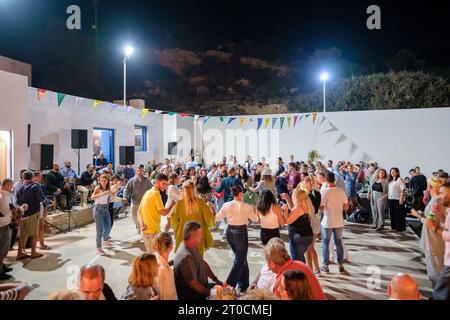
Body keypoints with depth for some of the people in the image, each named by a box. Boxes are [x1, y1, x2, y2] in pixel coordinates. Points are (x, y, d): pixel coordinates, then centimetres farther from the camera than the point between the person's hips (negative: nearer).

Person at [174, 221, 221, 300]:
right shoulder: (186, 257, -31)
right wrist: (210, 293, -12)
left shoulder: (192, 247, -2)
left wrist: (215, 279, 4)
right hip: (192, 296, -9)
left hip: (202, 286, 9)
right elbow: (193, 284, -24)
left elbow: (203, 264, 12)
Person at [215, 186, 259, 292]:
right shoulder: (245, 206, -15)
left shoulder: (226, 205, -5)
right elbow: (255, 219, -5)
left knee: (241, 257, 22)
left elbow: (217, 218, 5)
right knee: (239, 261, 8)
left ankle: (244, 284, 32)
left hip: (230, 232, 6)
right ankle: (229, 285, 3)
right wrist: (253, 210, 13)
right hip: (240, 232, -5)